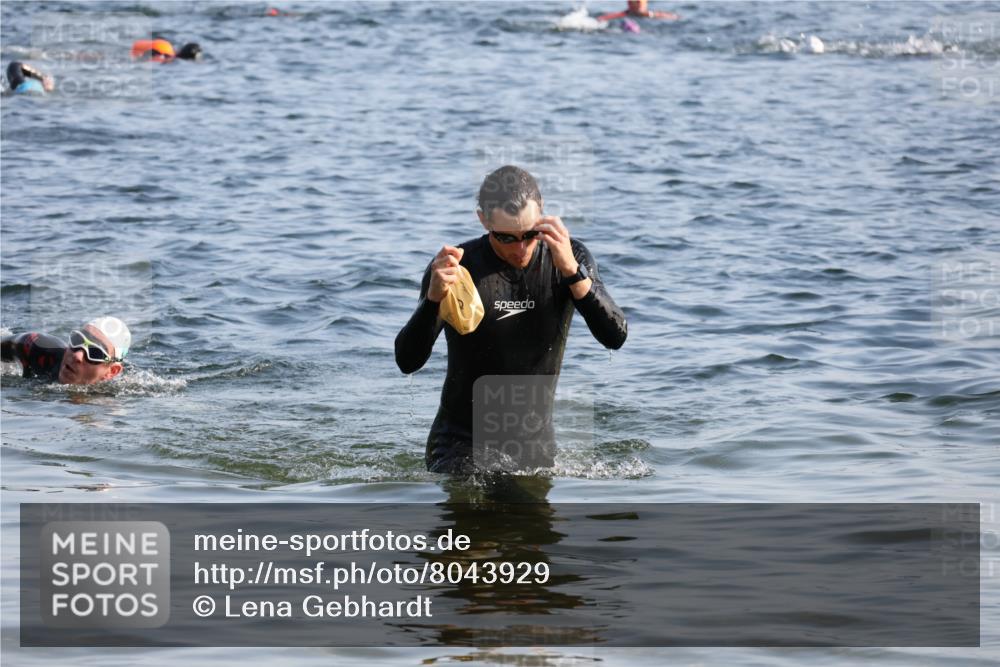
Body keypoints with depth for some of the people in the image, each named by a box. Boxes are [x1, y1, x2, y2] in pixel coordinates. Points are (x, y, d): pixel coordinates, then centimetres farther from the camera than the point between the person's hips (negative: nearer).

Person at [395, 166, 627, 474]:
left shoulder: (571, 257, -5)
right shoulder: (457, 266, -13)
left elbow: (615, 337, -17)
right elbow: (407, 362, -19)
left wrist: (571, 271, -29)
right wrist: (433, 298, -37)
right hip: (460, 445, -3)